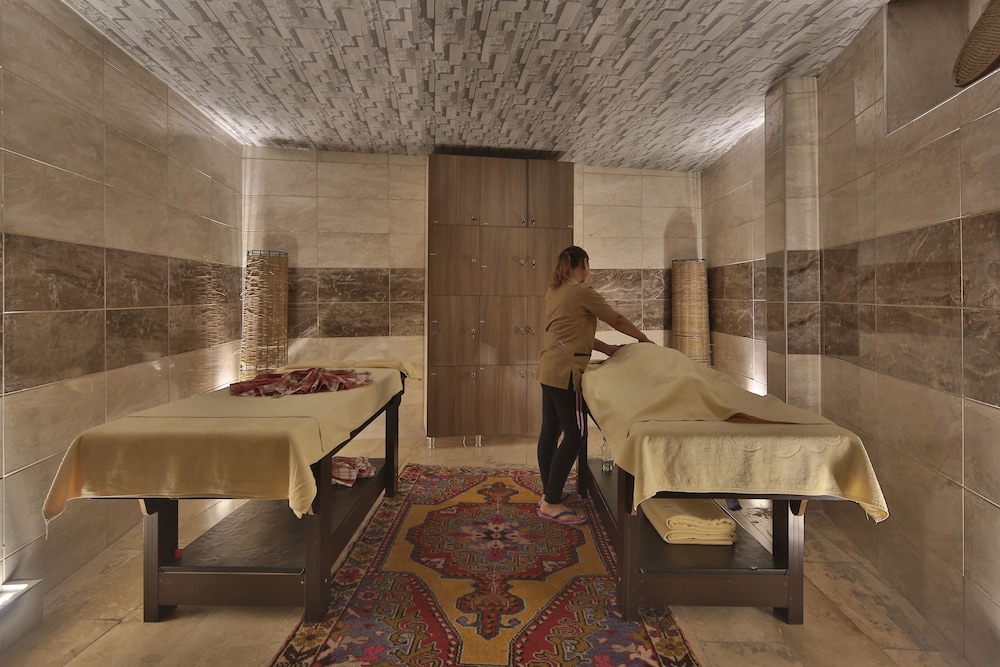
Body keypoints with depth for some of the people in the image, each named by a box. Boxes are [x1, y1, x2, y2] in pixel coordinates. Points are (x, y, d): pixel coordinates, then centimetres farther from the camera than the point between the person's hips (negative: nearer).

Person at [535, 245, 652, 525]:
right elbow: (617, 320, -2)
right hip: (565, 371, -9)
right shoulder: (582, 292, -11)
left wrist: (606, 348, 17)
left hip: (550, 368, 9)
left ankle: (549, 493, 25)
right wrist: (643, 338, 14)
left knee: (550, 430, 13)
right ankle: (551, 504, 2)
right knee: (575, 435, -4)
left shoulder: (554, 291, 15)